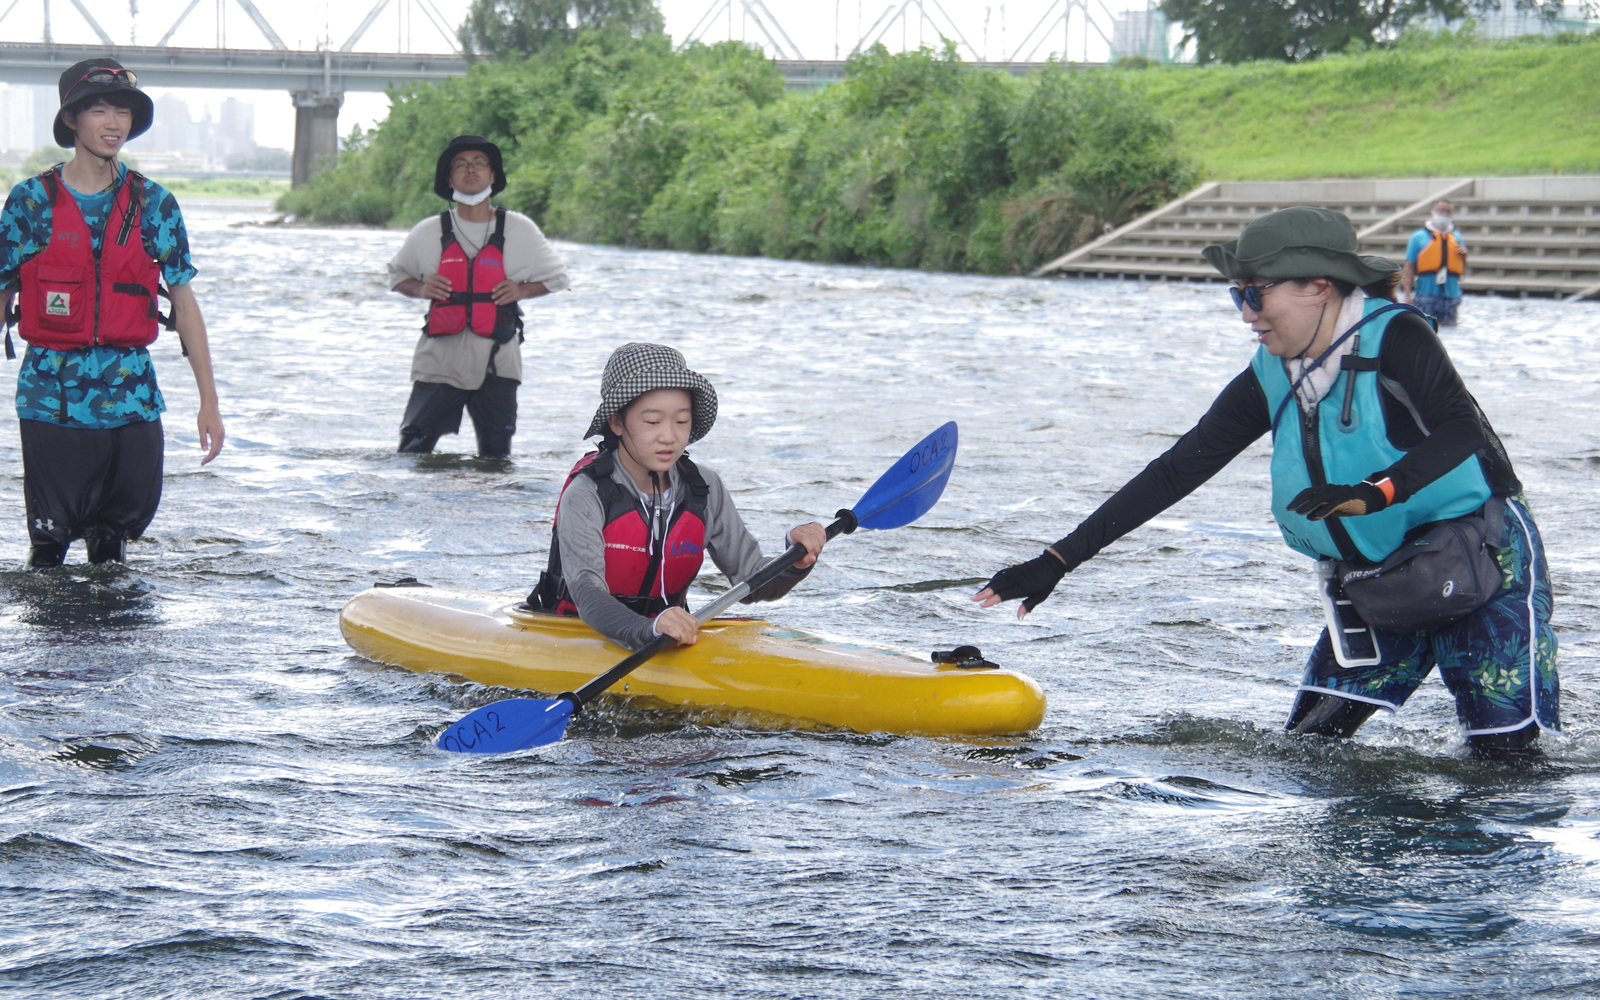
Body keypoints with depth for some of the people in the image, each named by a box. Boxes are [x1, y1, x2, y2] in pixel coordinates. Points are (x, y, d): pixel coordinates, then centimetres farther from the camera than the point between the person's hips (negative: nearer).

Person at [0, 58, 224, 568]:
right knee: (50, 540, -2)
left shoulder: (154, 204, 5)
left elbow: (184, 303, 9)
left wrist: (209, 401, 5)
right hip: (52, 396, -2)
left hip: (133, 396, 2)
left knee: (116, 535, 5)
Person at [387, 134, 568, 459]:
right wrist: (421, 289, -3)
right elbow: (397, 275, 19)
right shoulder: (428, 233, 5)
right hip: (439, 360, 0)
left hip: (497, 363, 0)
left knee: (496, 456, 4)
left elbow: (557, 277, 14)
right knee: (413, 449, -5)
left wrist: (521, 291, -5)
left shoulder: (519, 230, 4)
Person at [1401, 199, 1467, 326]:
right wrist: (1407, 295, -10)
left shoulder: (1456, 238, 16)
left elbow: (1462, 270, 20)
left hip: (1450, 296, 4)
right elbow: (1409, 267, -1)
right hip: (1426, 295, -4)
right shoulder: (1419, 237, 4)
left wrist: (1463, 255, -1)